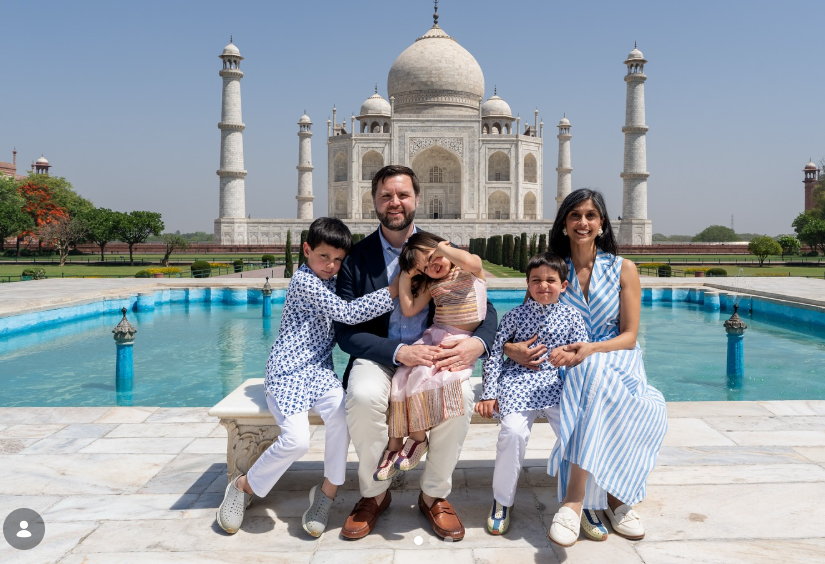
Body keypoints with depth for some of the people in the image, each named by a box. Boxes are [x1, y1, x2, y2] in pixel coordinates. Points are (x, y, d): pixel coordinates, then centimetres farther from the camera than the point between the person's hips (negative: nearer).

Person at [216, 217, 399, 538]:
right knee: (296, 440, -25)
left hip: (318, 370, 7)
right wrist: (394, 291, -15)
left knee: (342, 411, -27)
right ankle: (244, 487, 4)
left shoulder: (329, 282, 17)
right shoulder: (304, 280, -10)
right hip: (287, 372, -6)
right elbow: (346, 313, -16)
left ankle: (328, 491, -10)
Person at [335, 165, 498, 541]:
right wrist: (399, 352, -23)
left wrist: (476, 343, -22)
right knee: (364, 397, -33)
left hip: (434, 352, 1)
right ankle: (373, 495, -5)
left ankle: (434, 495, -4)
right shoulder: (357, 257, -2)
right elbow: (346, 331, -7)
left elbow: (484, 309, 3)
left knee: (460, 396, -30)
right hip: (379, 355, 0)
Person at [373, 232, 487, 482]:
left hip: (461, 341, -6)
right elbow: (409, 309, 10)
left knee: (421, 374, -27)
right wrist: (405, 277, 7)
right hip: (433, 337, 6)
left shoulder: (472, 269, 1)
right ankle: (394, 445, -7)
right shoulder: (431, 284, 17)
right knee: (401, 378, -15)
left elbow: (469, 261, -25)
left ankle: (418, 438, -8)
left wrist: (442, 247, -9)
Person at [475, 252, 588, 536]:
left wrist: (570, 355, -21)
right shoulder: (516, 315, 2)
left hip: (556, 382, 2)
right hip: (518, 380, -2)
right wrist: (489, 394, -4)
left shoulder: (572, 316, 7)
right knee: (513, 431, -26)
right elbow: (494, 353, 2)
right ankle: (502, 500, -2)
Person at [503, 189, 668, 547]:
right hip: (571, 367, 1)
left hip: (618, 360, -1)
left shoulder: (623, 269, 2)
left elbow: (629, 336, -3)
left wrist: (590, 350, -22)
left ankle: (573, 500, -38)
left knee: (594, 368, -39)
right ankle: (615, 495, -27)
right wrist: (512, 348, -17)